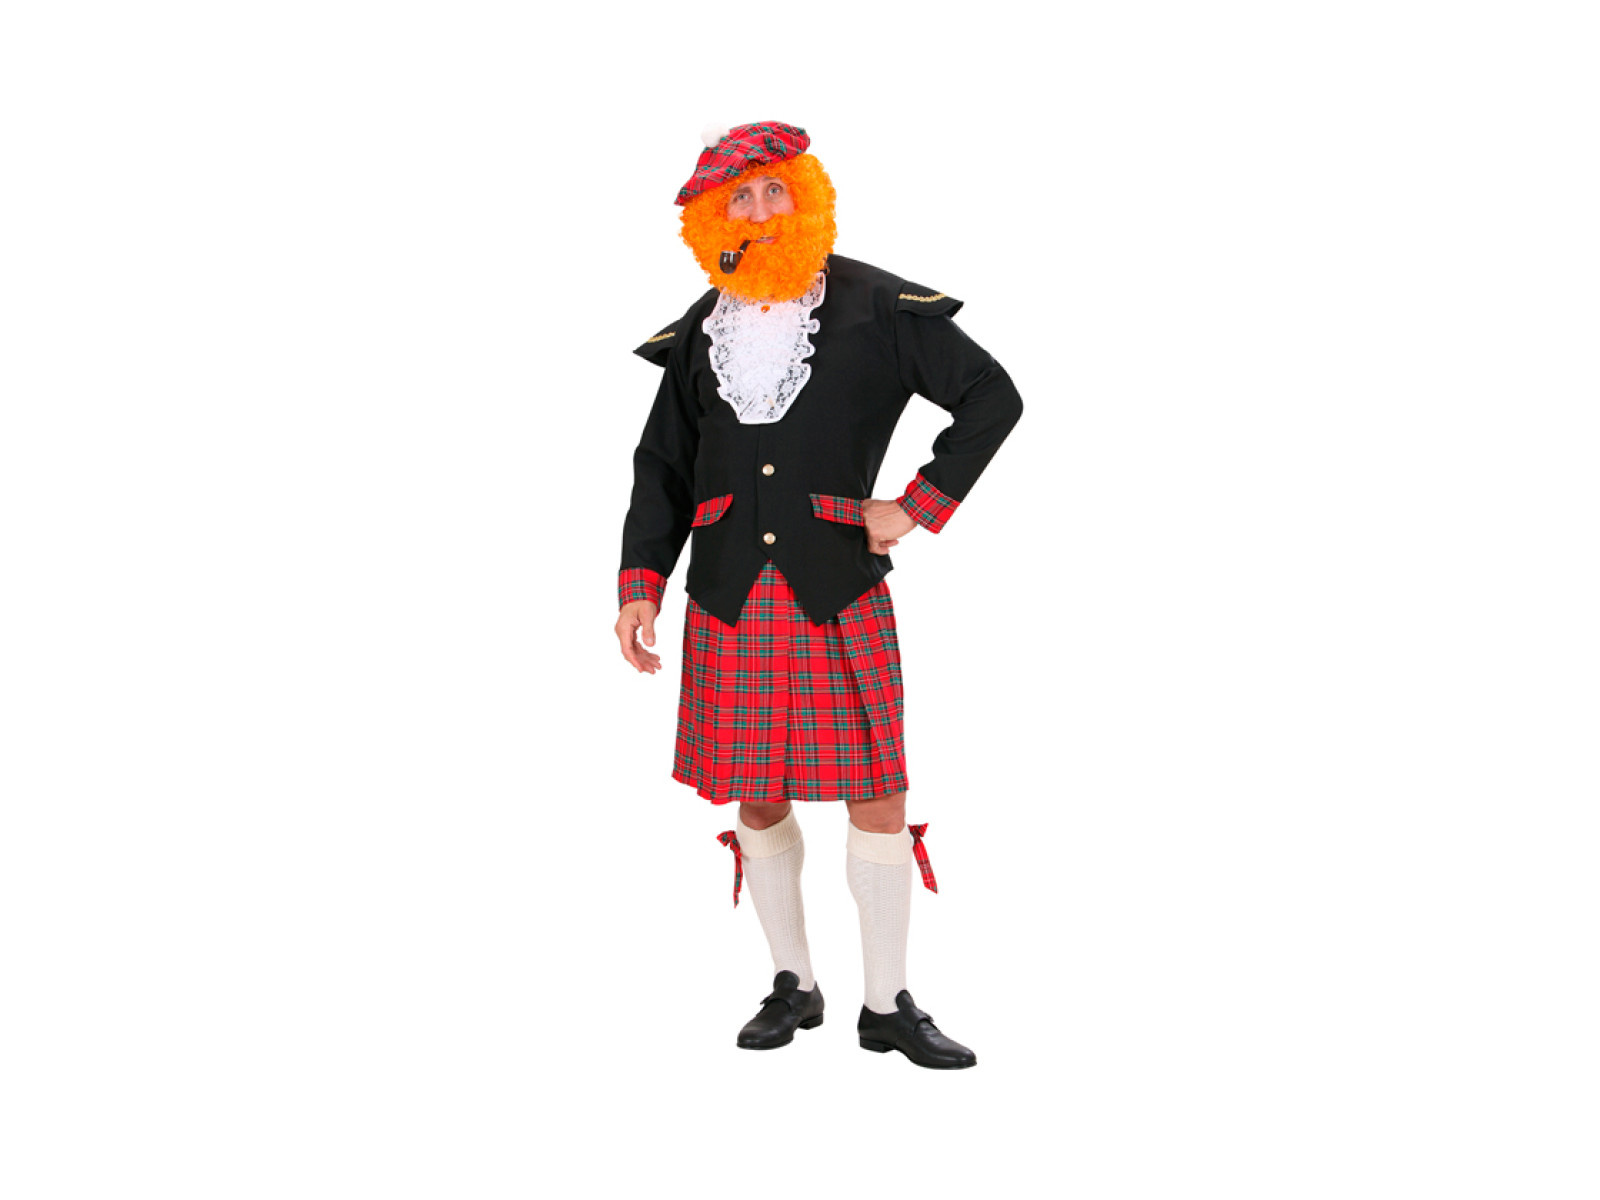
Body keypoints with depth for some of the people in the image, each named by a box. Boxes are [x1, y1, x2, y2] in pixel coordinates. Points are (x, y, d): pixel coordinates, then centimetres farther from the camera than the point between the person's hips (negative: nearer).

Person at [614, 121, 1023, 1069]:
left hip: (838, 594, -3)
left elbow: (993, 396, 2)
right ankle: (794, 985, 26)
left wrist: (919, 506, -4)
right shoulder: (701, 334, 8)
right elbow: (664, 468, 11)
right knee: (754, 799, 8)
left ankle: (889, 1005, 13)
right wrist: (640, 583, 0)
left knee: (879, 794, -1)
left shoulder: (876, 309, -1)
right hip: (730, 599, 3)